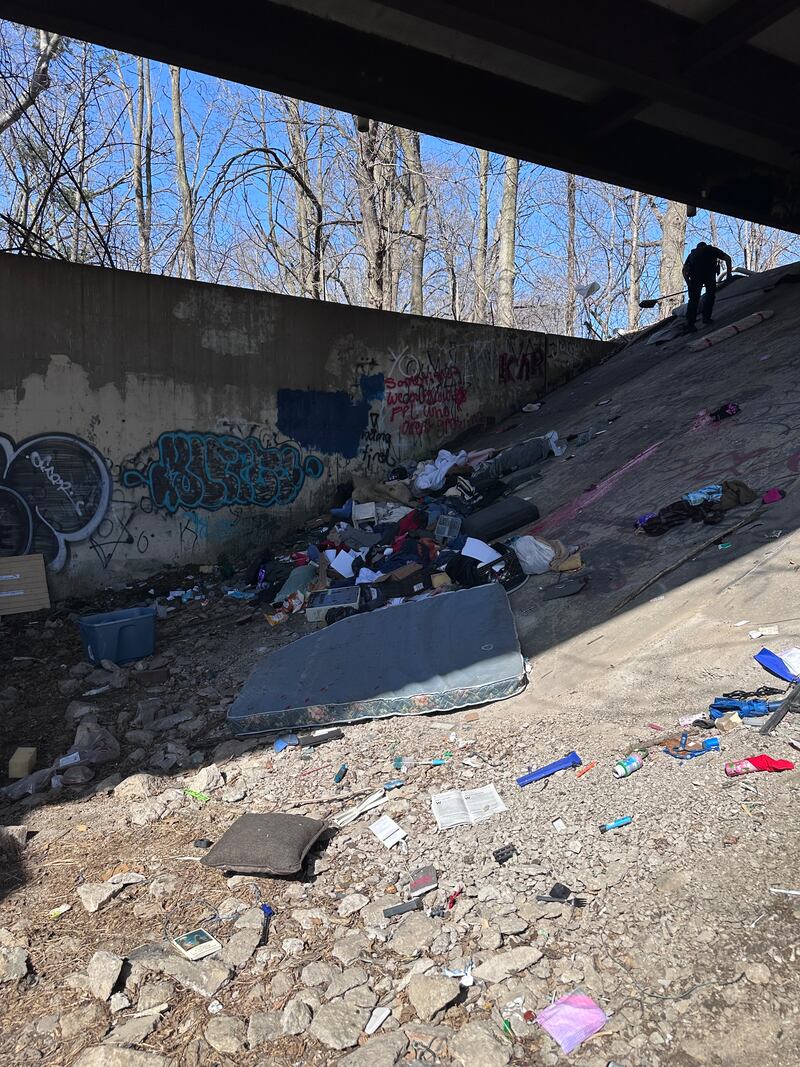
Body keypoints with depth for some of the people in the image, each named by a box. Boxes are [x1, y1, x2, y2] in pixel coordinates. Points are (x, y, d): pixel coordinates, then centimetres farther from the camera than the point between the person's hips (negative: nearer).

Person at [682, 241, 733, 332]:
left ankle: (690, 323, 1)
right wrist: (729, 273, 21)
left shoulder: (692, 254, 34)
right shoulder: (712, 249, 30)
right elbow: (727, 258, 18)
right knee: (710, 294, 16)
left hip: (695, 275, 2)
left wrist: (689, 284, 25)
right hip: (709, 274, -2)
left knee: (694, 299, 8)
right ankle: (706, 319, 12)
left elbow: (684, 270, 22)